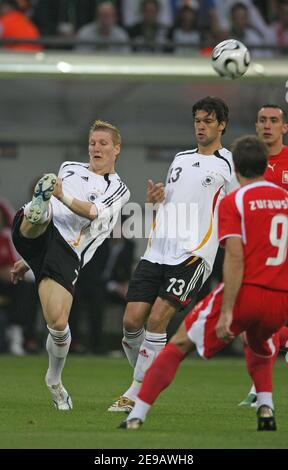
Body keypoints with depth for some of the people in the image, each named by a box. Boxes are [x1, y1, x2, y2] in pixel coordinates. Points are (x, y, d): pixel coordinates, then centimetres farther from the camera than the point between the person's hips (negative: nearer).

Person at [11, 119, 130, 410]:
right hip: (33, 236, 3)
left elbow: (93, 213, -7)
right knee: (39, 220, -34)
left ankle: (54, 381, 12)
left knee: (58, 323, -13)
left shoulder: (118, 190, 15)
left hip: (67, 253, -3)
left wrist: (63, 198, -26)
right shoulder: (69, 168, 29)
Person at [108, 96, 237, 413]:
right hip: (157, 252, 6)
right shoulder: (180, 159, 20)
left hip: (193, 255, -6)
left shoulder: (229, 166, 1)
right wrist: (154, 199, 7)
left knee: (157, 319, -17)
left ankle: (134, 395, -8)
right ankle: (147, 380, 18)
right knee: (131, 320, -4)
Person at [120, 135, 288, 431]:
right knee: (260, 348, 37)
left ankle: (136, 417, 4)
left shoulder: (233, 202, -4)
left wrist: (227, 312, -16)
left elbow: (235, 258, -14)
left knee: (179, 345, 9)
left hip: (246, 291, -5)